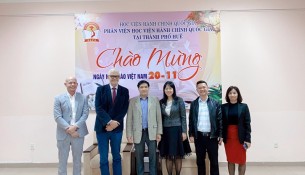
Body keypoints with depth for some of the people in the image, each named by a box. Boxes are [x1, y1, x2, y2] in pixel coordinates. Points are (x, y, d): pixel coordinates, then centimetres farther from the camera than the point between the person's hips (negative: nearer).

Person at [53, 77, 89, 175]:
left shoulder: (83, 98, 4)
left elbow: (85, 114, -2)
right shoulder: (59, 98, 0)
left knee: (77, 159, 13)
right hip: (63, 134, -1)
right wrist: (68, 129, -15)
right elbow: (57, 117, -7)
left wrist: (75, 126, -14)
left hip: (78, 133, 1)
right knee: (62, 159, 10)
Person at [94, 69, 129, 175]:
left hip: (117, 128, 1)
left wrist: (115, 123, -14)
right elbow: (98, 108, -7)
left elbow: (124, 109, -2)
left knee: (117, 156, 12)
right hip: (102, 127, -1)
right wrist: (109, 121, -18)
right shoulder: (101, 89, 2)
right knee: (103, 158, 6)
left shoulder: (124, 91, 4)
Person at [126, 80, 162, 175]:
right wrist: (129, 134, -4)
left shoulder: (155, 100, 4)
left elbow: (159, 117, 3)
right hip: (138, 133, 0)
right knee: (139, 157, 10)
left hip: (151, 133, 0)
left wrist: (159, 132, -1)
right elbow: (129, 119, 2)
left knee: (153, 157, 5)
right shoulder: (132, 101, 3)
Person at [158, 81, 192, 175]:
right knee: (168, 156, 6)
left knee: (178, 155, 3)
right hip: (166, 131, 3)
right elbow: (160, 118, 8)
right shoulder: (161, 102, 6)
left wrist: (184, 132, -9)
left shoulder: (179, 100, -3)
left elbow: (183, 117, -4)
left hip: (177, 130, -2)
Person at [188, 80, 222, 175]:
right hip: (199, 136, 2)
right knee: (200, 161, 12)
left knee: (214, 161, 7)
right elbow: (191, 120, 5)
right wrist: (191, 135, -1)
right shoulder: (193, 104, 4)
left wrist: (221, 135, -5)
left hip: (212, 136, -1)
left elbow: (220, 120, -1)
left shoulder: (215, 103, 0)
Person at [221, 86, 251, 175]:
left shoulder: (244, 106, -1)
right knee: (230, 160, 9)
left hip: (240, 137, -1)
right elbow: (221, 123, 1)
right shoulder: (223, 107, 1)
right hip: (228, 138, 1)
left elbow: (247, 123, -2)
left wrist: (248, 139, -6)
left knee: (241, 160, 6)